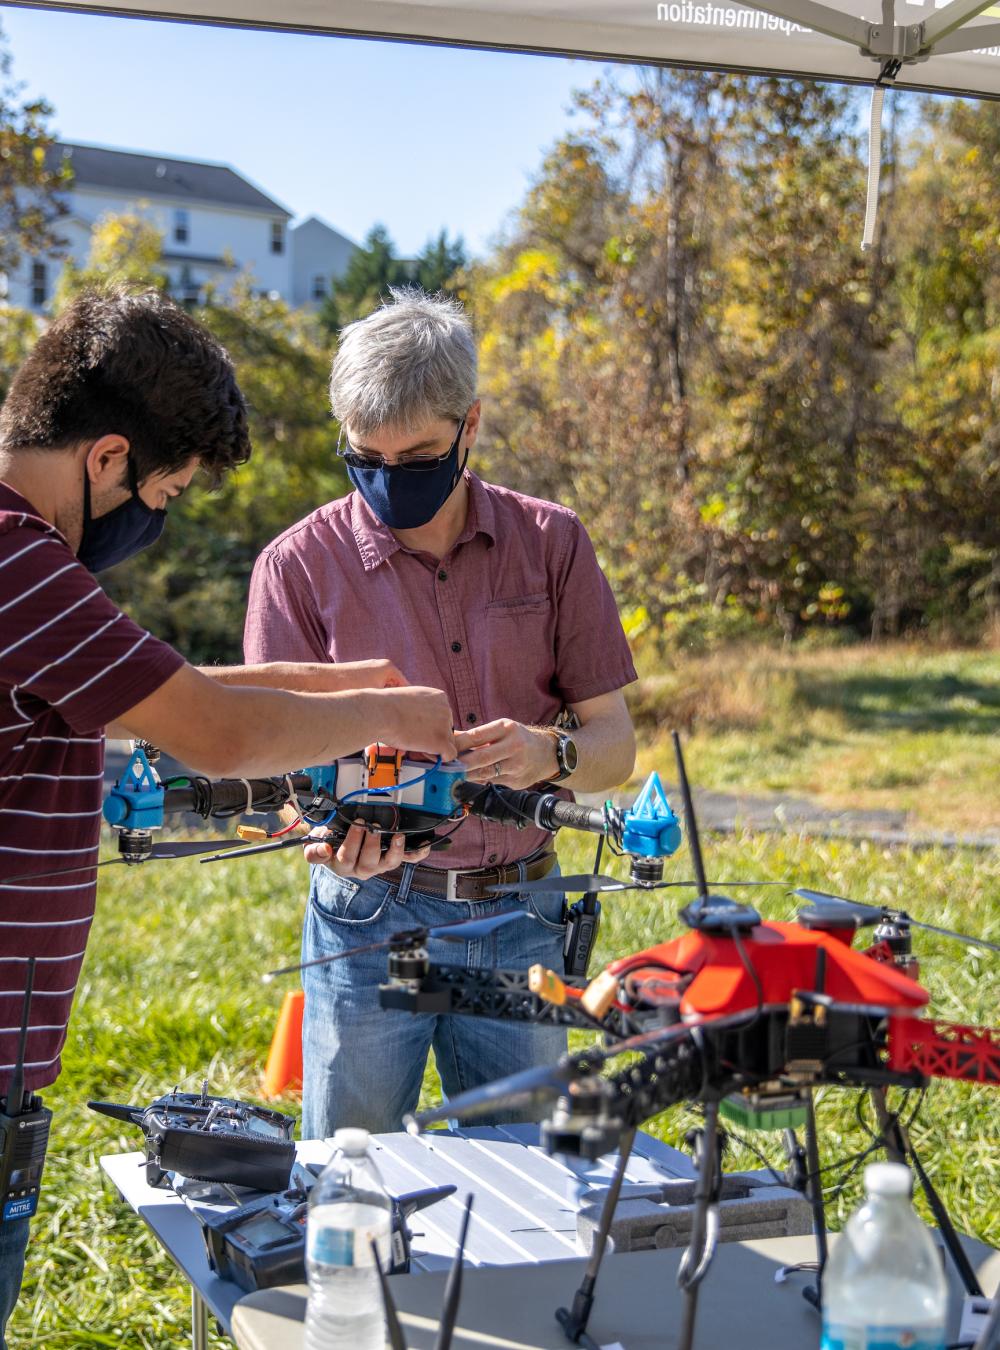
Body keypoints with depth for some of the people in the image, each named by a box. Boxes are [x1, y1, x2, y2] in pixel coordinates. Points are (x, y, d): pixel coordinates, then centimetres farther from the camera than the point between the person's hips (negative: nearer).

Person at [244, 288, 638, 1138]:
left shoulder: (550, 543, 1)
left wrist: (551, 754, -19)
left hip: (520, 917, 2)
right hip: (371, 918, -1)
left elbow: (614, 740, 3)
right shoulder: (301, 564, -4)